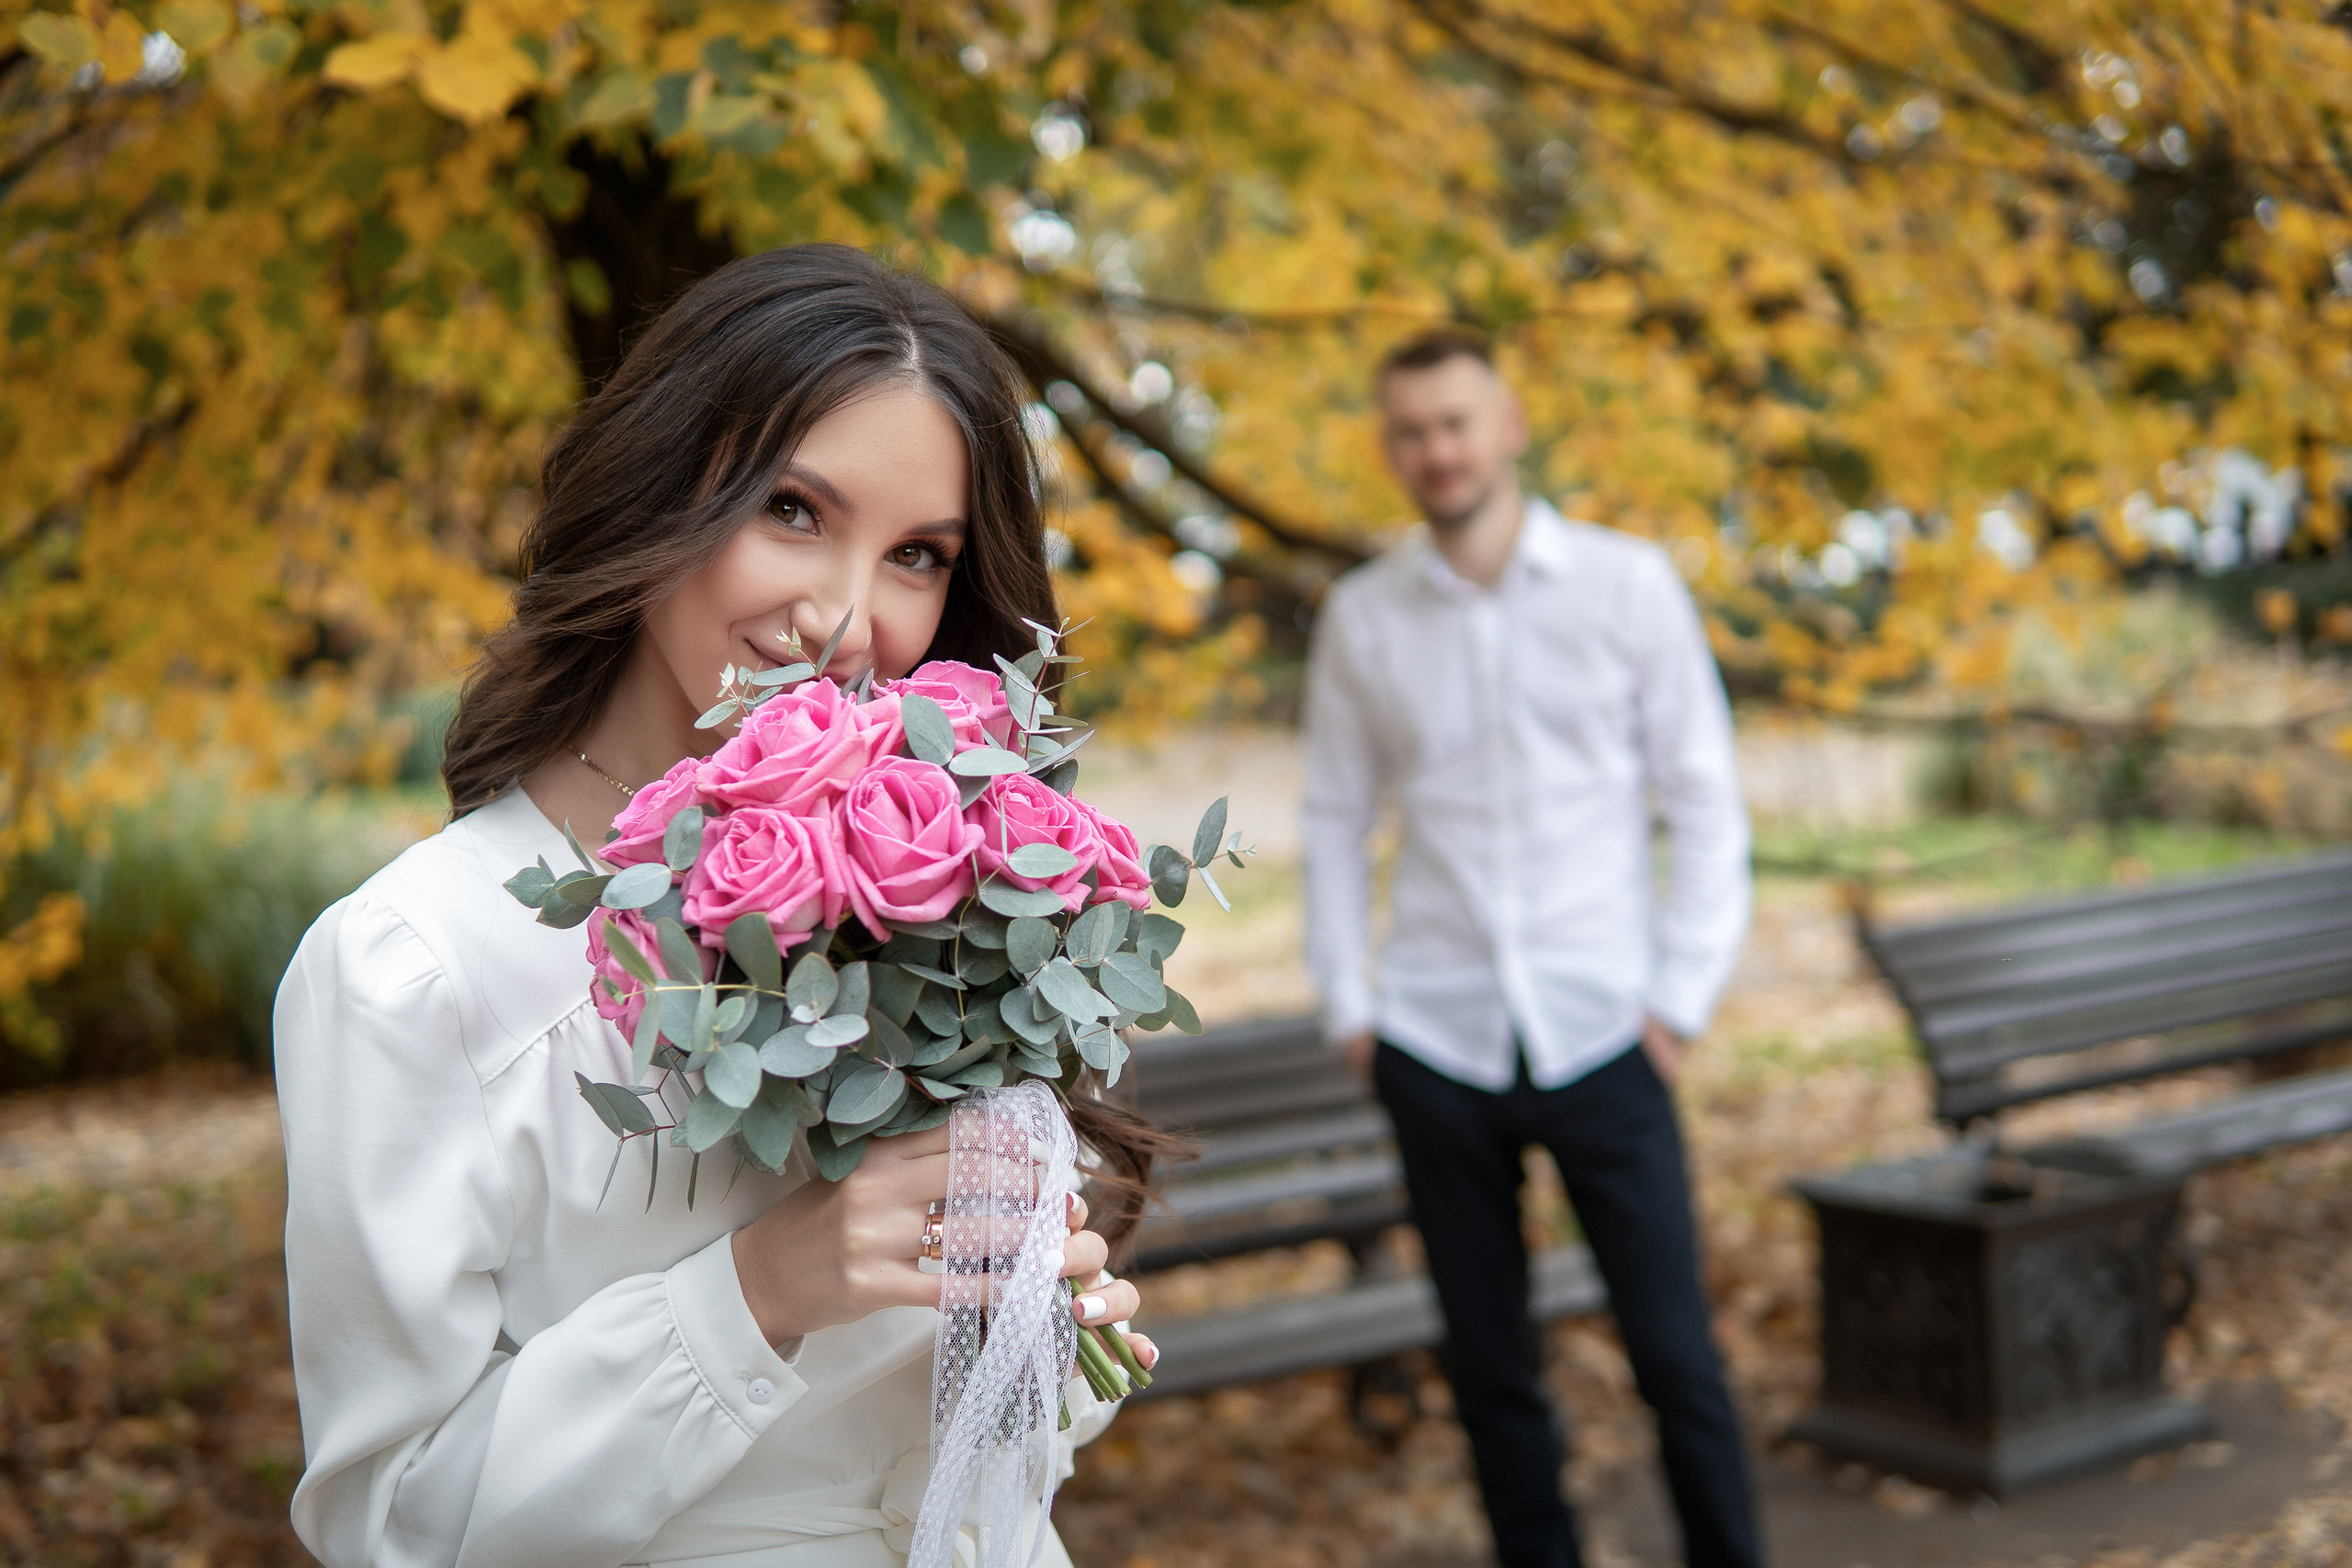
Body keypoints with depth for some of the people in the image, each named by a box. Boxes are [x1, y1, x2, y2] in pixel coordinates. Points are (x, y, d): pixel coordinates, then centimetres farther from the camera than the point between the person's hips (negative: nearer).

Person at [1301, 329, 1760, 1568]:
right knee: (1489, 1368, 10)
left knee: (1675, 1358, 0)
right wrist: (1347, 1008, 4)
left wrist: (1681, 999, -3)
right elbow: (1335, 821, 11)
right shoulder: (1360, 617, 5)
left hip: (1600, 1034, -2)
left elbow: (1705, 802, 2)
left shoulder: (1627, 584, 0)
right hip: (1436, 1042, 2)